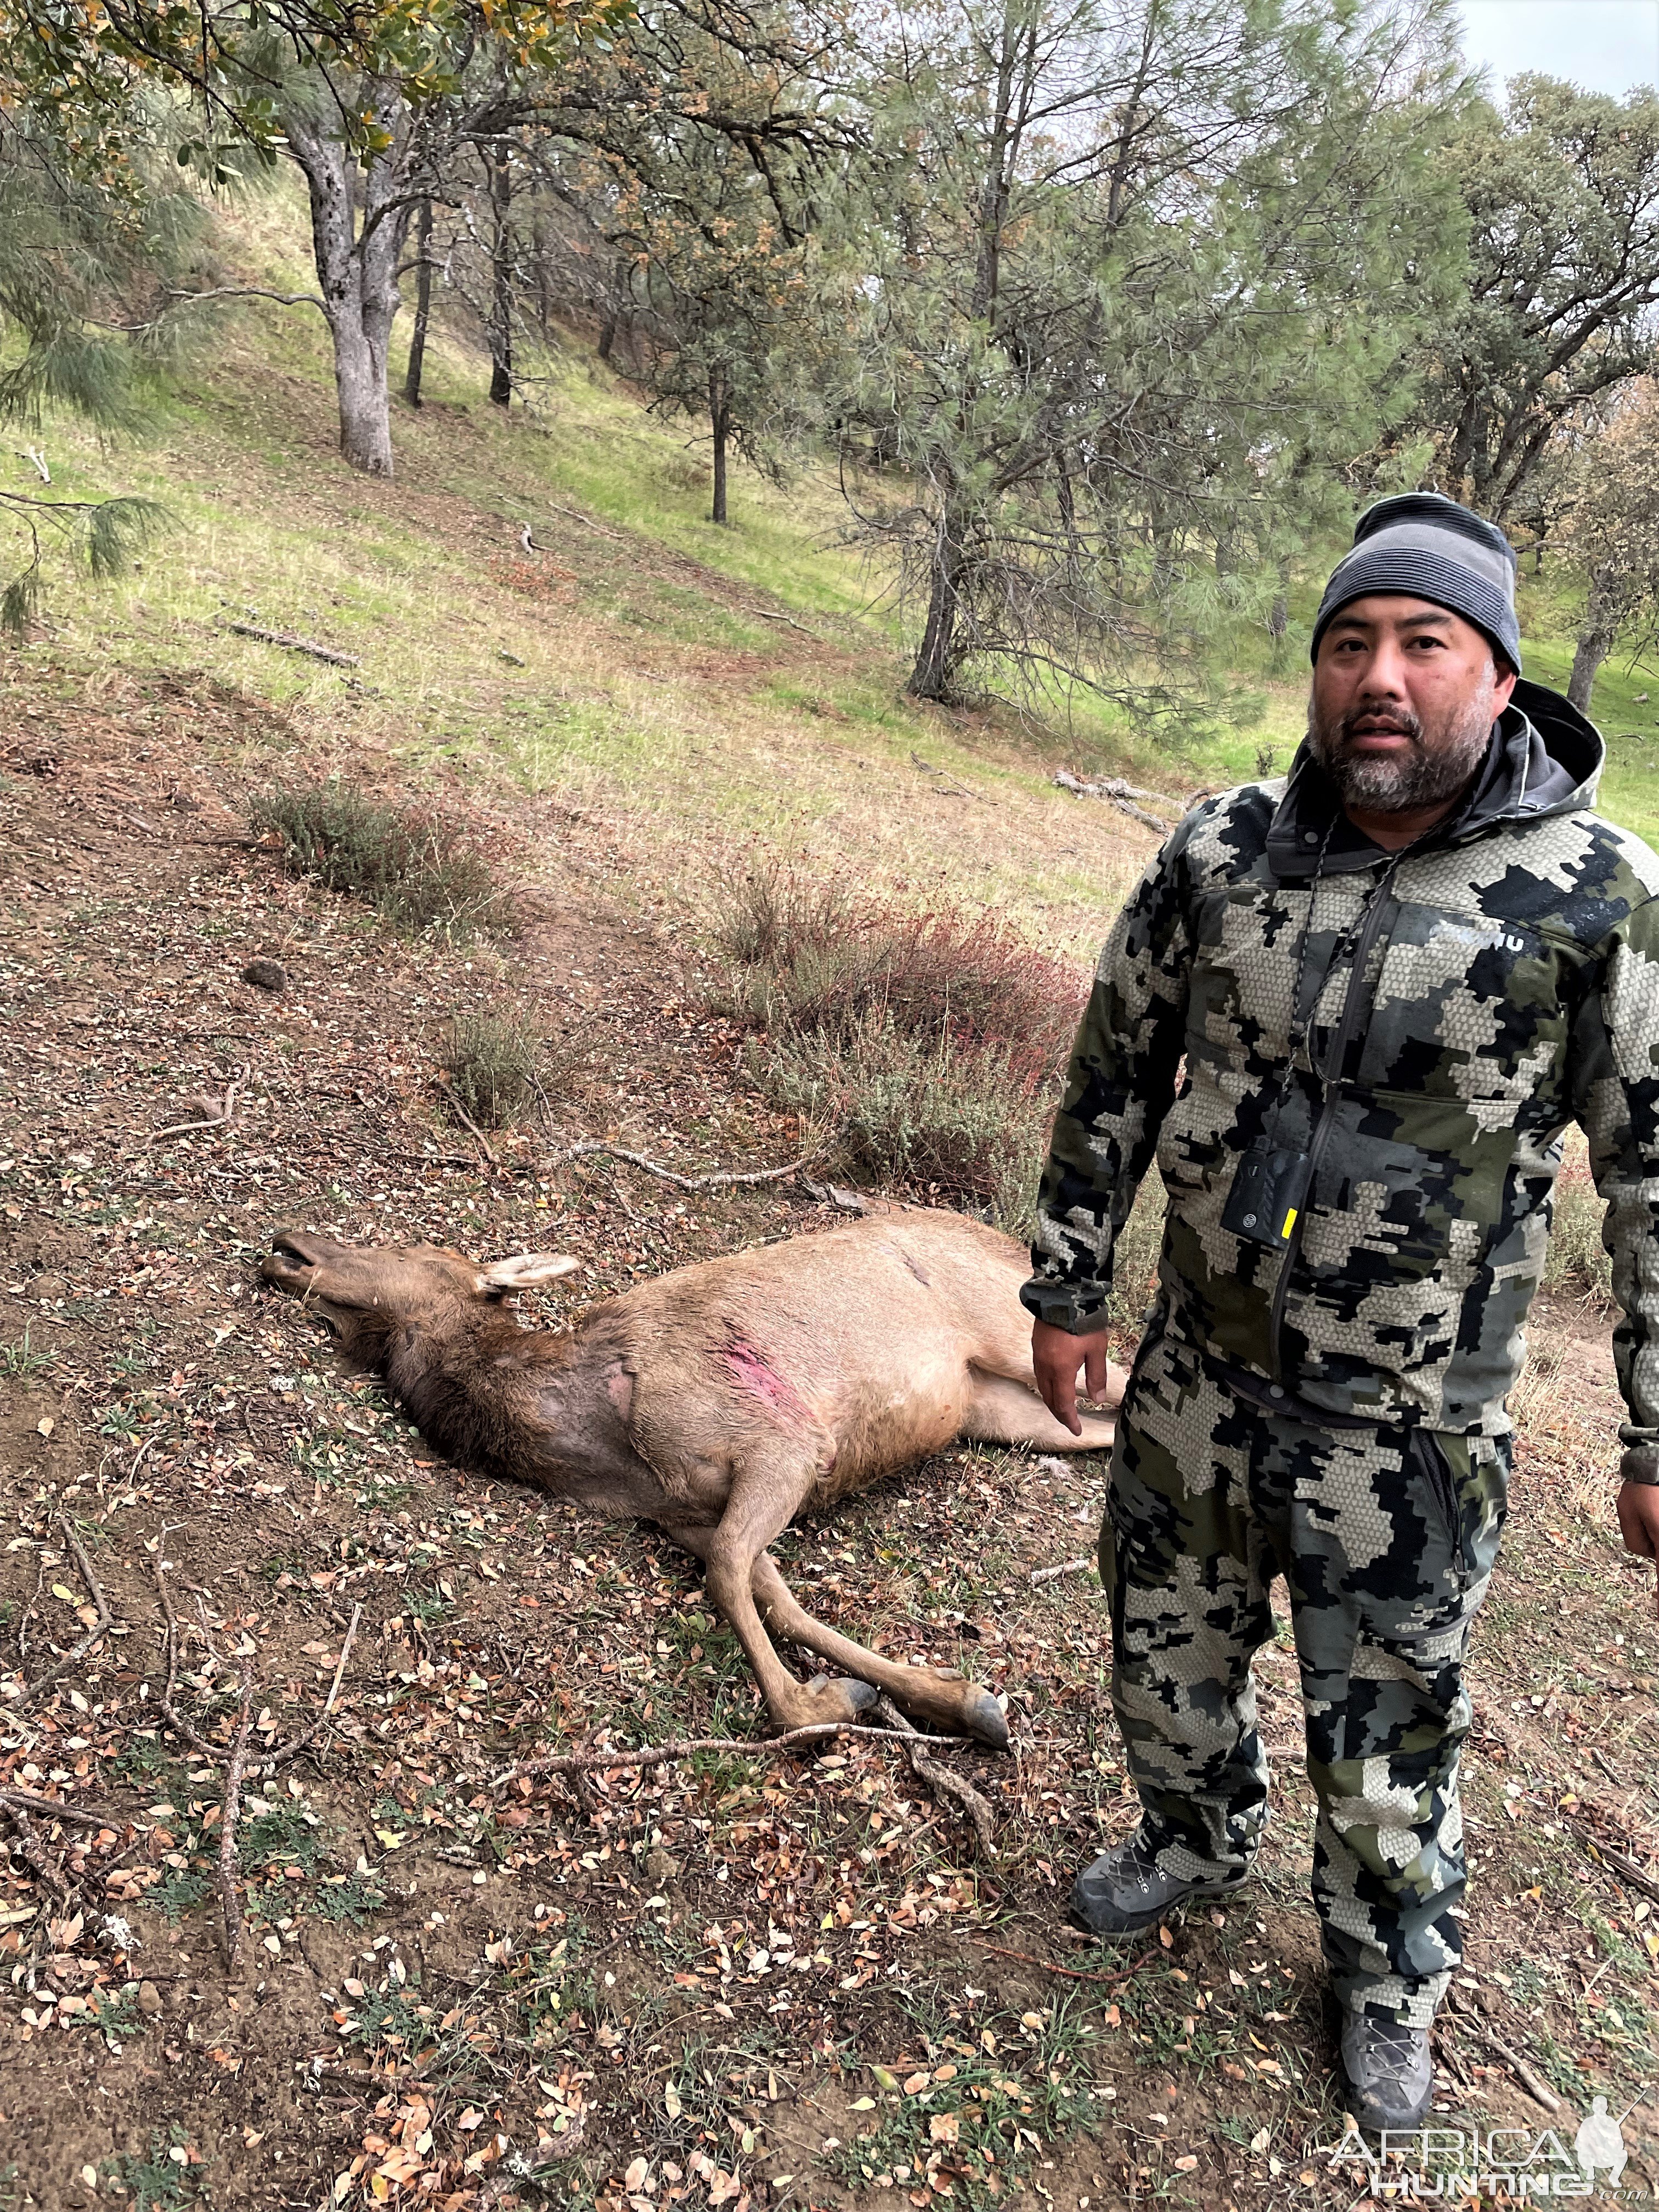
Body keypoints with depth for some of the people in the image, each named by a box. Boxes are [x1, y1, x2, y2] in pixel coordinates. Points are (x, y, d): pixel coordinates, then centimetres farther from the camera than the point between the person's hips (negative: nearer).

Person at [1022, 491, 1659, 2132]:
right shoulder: (1221, 855, -7)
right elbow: (1115, 1074, 4)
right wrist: (1066, 1290, 8)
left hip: (1409, 1425, -3)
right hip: (1198, 1379, 4)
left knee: (1388, 1727, 15)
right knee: (1168, 1645, 23)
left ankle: (1388, 1978, 46)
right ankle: (1196, 1843, 55)